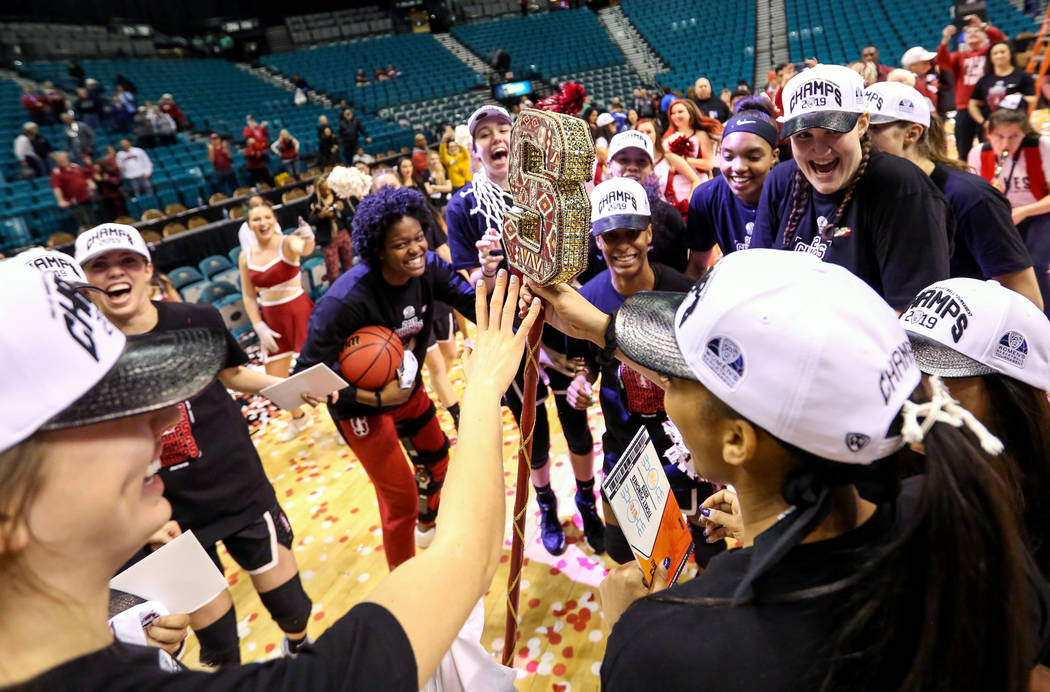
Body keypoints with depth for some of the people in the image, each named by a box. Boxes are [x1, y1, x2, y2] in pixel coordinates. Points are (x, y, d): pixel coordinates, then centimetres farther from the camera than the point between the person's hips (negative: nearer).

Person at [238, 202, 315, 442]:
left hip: (299, 312, -5)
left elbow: (305, 250, -39)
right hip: (271, 320, 5)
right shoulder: (245, 256, 1)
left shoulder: (287, 242, -14)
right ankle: (299, 417, 42)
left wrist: (308, 240, -62)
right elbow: (248, 295, 7)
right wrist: (259, 327, -2)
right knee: (275, 381, 13)